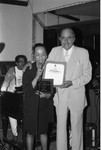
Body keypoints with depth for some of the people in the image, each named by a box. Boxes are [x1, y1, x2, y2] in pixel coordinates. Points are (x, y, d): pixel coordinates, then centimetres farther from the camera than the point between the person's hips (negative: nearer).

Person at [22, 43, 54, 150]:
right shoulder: (29, 70, -10)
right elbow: (26, 91, -17)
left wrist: (48, 95, -13)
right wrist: (37, 77, -24)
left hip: (45, 105, 2)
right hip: (31, 106, -2)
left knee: (43, 131, 14)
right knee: (30, 132, 8)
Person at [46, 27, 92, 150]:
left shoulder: (83, 52, -5)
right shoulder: (54, 51, 3)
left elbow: (87, 75, -4)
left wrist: (72, 83, -18)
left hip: (77, 96, -2)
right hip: (60, 95, 2)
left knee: (77, 126, 9)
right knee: (60, 126, 8)